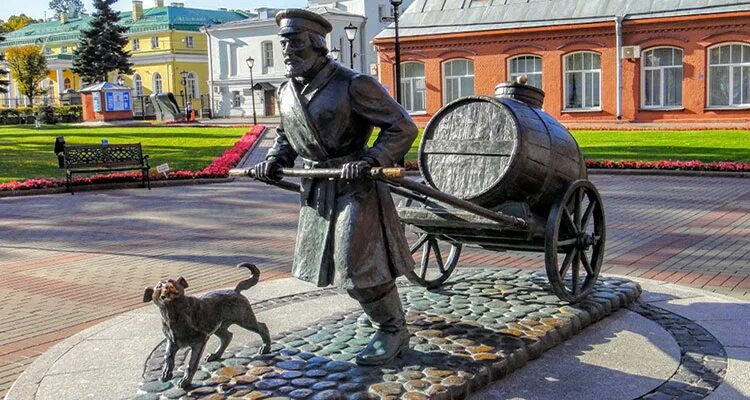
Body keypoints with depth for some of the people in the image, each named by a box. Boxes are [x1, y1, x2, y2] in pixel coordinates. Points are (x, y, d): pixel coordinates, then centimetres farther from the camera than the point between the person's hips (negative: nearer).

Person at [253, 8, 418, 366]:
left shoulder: (353, 86, -16)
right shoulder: (286, 92, 6)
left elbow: (402, 128, -14)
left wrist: (370, 160, -26)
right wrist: (274, 159, 4)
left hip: (354, 188, -8)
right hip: (315, 192, 8)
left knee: (358, 266, -8)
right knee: (334, 261, 18)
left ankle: (393, 332, 13)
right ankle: (385, 311, 40)